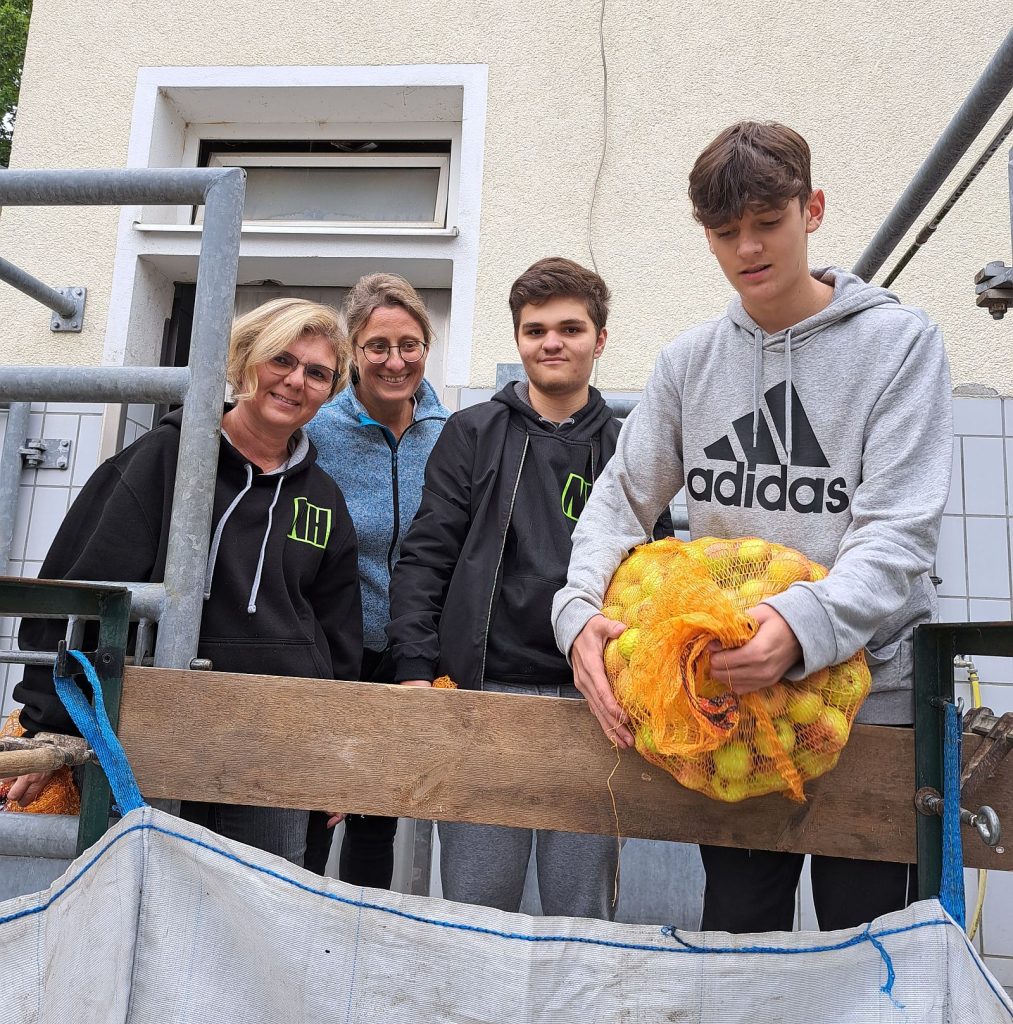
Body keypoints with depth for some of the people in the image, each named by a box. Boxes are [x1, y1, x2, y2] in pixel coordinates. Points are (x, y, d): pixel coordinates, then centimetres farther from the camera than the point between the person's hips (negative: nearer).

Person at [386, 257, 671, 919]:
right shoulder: (474, 434, 9)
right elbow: (426, 557, 4)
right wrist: (415, 667, -6)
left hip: (592, 697, 1)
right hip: (484, 690, 0)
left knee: (583, 915, 8)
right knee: (474, 909, 5)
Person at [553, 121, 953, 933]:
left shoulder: (898, 340, -5)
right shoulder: (689, 361, 6)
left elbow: (900, 530, -14)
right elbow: (622, 499, 4)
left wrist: (806, 623, -32)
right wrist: (581, 611, -16)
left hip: (870, 691, -2)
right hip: (728, 690, 3)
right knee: (736, 933, 14)